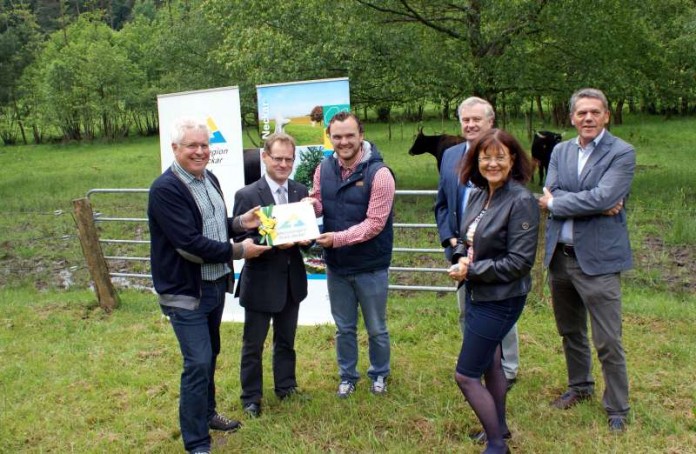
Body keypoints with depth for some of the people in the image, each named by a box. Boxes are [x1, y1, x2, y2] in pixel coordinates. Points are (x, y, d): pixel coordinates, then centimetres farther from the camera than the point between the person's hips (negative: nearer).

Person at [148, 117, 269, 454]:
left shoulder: (209, 179, 7)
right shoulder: (165, 189, -20)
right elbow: (189, 243, -26)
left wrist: (240, 222, -1)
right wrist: (238, 251, -20)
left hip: (215, 284, 8)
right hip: (185, 291, -8)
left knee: (210, 356, 21)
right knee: (198, 364, -6)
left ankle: (207, 413, 41)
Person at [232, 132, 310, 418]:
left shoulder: (300, 191, 2)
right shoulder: (247, 195, -13)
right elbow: (241, 240, -15)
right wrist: (275, 243, -28)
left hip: (292, 281, 5)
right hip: (260, 282, -4)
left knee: (286, 340, 21)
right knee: (253, 345, 10)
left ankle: (286, 387, 39)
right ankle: (251, 397, 27)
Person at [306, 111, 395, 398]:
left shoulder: (379, 173, -18)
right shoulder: (324, 169, -2)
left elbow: (374, 223, -21)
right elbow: (318, 203, 8)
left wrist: (337, 238, -28)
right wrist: (310, 203, -16)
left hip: (370, 267, -4)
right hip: (336, 266, 4)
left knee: (376, 328, 14)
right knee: (344, 328, 18)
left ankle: (379, 374, 37)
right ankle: (347, 376, 37)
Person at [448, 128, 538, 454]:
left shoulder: (521, 201, -19)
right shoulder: (478, 195, 3)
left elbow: (519, 262, -21)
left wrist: (472, 270, -18)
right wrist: (461, 257, -9)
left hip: (500, 300, -8)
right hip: (476, 294, 8)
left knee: (465, 376, -3)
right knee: (489, 364, 22)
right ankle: (498, 427, 42)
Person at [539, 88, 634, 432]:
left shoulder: (622, 153, -7)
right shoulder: (560, 151, 9)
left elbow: (603, 197, -21)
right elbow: (550, 195, -4)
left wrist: (555, 202, -10)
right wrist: (594, 206, -16)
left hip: (597, 259, -6)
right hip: (559, 255, 6)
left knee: (608, 342, -1)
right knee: (570, 332, 20)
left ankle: (617, 409, 16)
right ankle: (580, 386, 40)